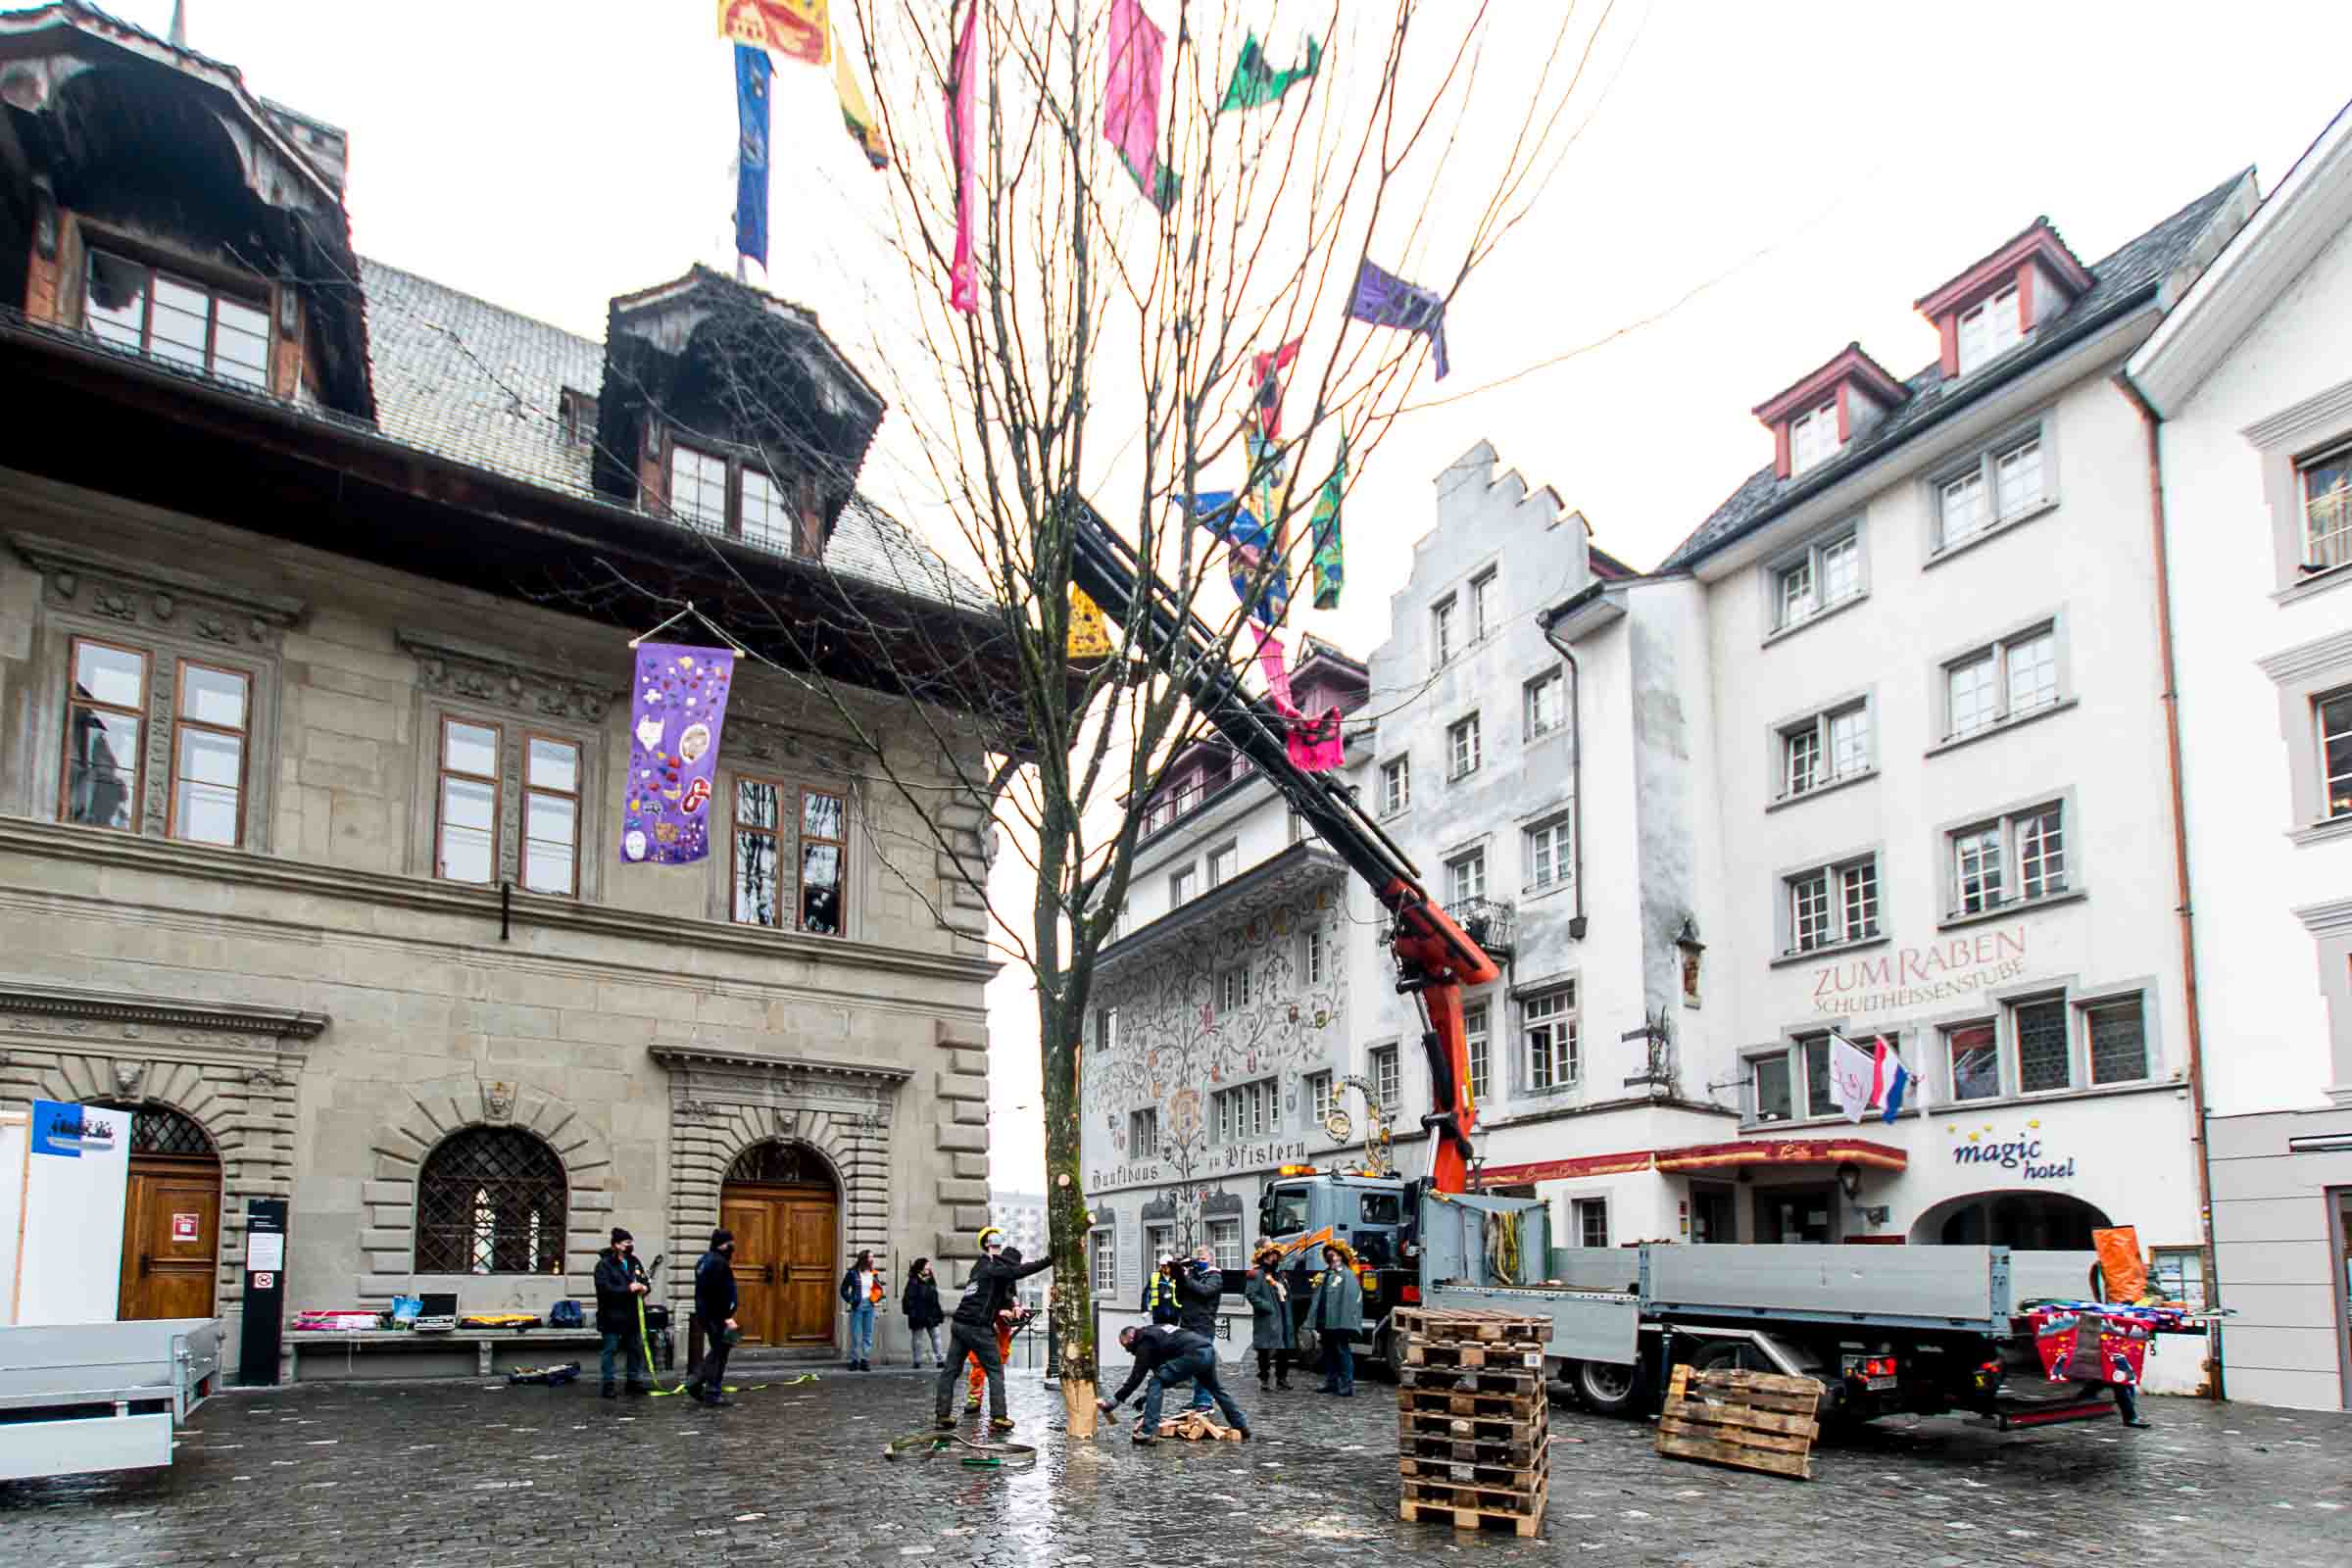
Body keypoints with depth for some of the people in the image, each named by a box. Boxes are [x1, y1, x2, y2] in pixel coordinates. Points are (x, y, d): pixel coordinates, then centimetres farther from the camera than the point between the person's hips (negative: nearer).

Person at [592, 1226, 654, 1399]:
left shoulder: (634, 1262, 10)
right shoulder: (604, 1264, -10)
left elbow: (646, 1281, 18)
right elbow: (604, 1288, -21)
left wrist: (644, 1287, -6)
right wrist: (628, 1289, -25)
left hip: (631, 1315, 7)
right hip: (611, 1315, -7)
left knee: (635, 1348, 12)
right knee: (610, 1350, 0)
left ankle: (633, 1381, 24)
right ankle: (608, 1385, 8)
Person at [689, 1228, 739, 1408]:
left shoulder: (705, 1260, 14)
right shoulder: (719, 1263, -18)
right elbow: (720, 1294, -24)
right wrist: (727, 1317, -22)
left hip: (705, 1313, 10)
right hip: (717, 1316, -10)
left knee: (715, 1351, 21)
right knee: (719, 1354, -1)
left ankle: (696, 1384, 20)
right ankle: (713, 1393, 3)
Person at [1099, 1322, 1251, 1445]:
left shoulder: (1145, 1342, 4)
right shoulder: (1155, 1331, 30)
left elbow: (1136, 1377, 0)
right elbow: (1159, 1368, 35)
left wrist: (1111, 1403, 3)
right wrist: (1147, 1396, 35)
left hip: (1193, 1355, -9)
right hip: (1209, 1350, 9)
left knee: (1156, 1383, -2)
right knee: (1216, 1389, 30)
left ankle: (1149, 1431, -8)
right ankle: (1242, 1428, 37)